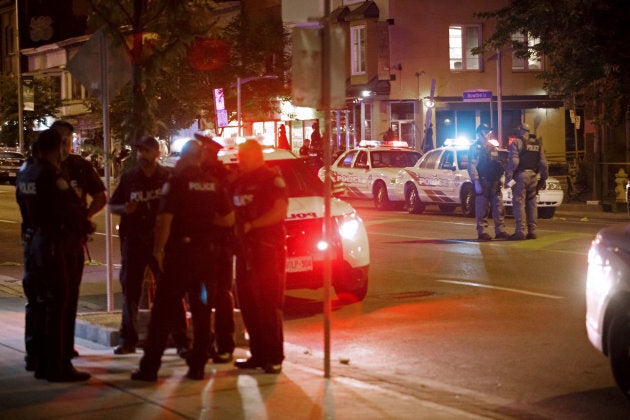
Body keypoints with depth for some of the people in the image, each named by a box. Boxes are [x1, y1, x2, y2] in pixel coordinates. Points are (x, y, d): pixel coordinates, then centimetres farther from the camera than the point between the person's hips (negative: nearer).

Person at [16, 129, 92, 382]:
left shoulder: (25, 174, 8)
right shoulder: (52, 175, -17)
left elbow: (25, 206, 13)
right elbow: (71, 209, -15)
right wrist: (85, 226, 5)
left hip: (32, 243, 8)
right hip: (55, 244, -8)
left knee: (36, 303, 17)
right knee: (57, 306, -4)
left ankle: (36, 361, 26)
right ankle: (57, 367, -2)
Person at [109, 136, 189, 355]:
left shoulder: (168, 177, 2)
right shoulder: (128, 177, 8)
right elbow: (112, 205, 12)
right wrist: (124, 209, -8)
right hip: (133, 240, 2)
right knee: (130, 290, 6)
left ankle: (181, 341, 3)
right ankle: (128, 340, 14)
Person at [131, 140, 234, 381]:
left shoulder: (177, 182, -9)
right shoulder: (214, 184, 5)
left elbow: (165, 219, -14)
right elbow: (229, 219, 9)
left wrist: (159, 249, -5)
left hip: (180, 251, -4)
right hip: (206, 252, 4)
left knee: (163, 310, 1)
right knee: (202, 311, 10)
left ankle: (150, 367, 1)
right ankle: (197, 366, 11)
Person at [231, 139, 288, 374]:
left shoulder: (272, 179, -5)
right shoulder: (238, 183, 17)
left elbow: (280, 211, -15)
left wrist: (251, 225, -17)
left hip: (268, 250, -7)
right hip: (245, 251, 7)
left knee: (269, 305, -6)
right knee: (248, 305, 8)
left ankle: (274, 357, -1)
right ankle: (258, 354, 17)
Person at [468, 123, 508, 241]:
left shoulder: (493, 148, 19)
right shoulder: (475, 148, -4)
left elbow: (498, 165, 23)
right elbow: (472, 167, -11)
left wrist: (500, 178, 14)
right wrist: (476, 182, -18)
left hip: (494, 182, 7)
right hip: (482, 182, -7)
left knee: (499, 207, 3)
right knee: (482, 209, -4)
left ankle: (500, 231, 7)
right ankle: (482, 232, 0)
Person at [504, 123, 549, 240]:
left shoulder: (517, 143, -4)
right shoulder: (538, 144, 14)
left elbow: (513, 162, -13)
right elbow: (543, 163, 12)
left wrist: (508, 178, -12)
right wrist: (543, 179, 17)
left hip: (520, 175, -6)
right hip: (533, 176, 6)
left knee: (519, 203, -6)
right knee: (531, 204, 10)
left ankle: (520, 231, -11)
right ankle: (532, 231, 10)